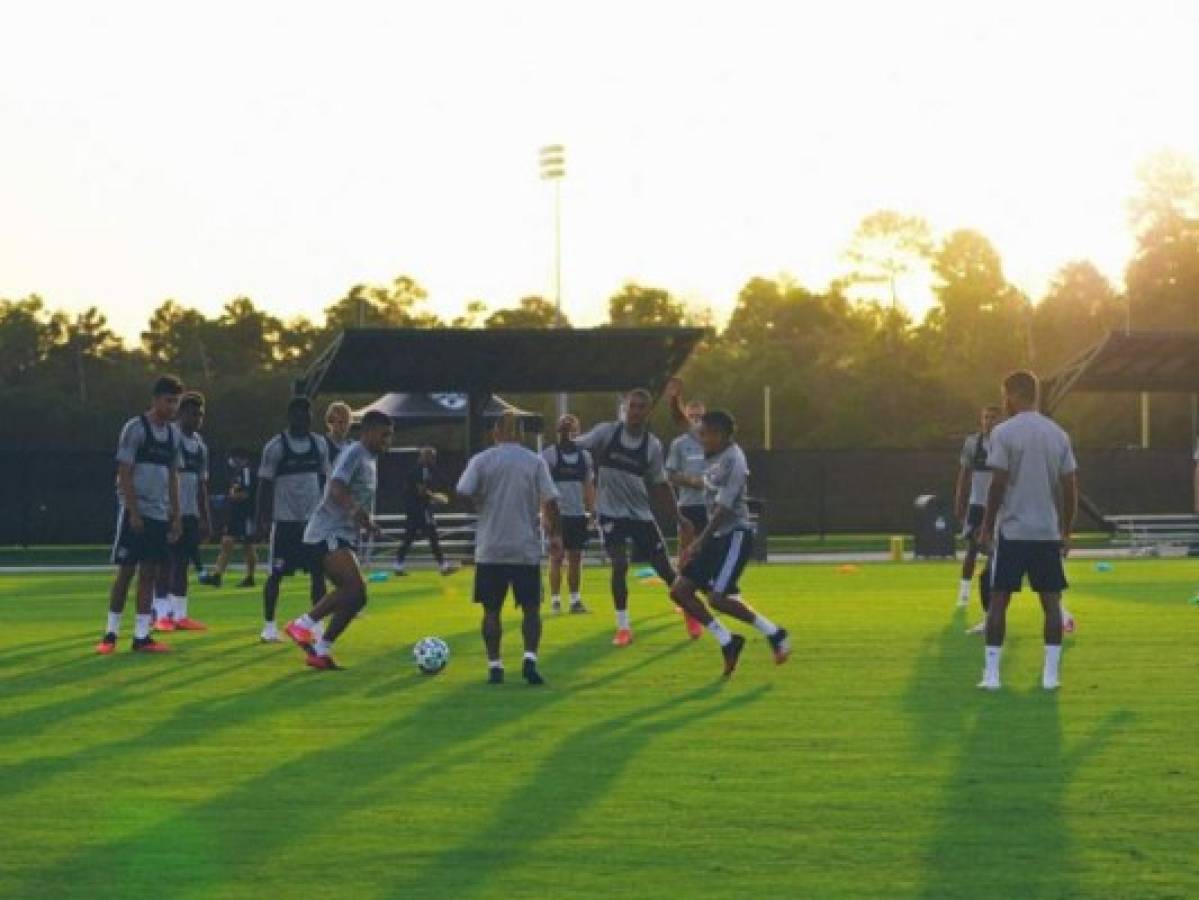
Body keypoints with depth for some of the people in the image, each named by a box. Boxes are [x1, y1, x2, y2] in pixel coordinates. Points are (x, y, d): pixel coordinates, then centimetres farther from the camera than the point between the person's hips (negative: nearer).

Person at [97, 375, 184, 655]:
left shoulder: (173, 433, 12)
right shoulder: (135, 428, -9)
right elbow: (124, 473, -11)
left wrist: (176, 516, 11)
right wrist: (133, 513, -16)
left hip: (160, 515, 6)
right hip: (134, 512, -6)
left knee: (149, 574, 3)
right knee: (126, 572, -4)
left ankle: (142, 636, 4)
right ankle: (110, 634, 3)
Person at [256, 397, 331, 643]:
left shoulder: (320, 444, 7)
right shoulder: (275, 446, -7)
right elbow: (265, 485, -5)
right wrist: (262, 519, -9)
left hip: (313, 519, 4)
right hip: (285, 520, -4)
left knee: (318, 572, 1)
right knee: (276, 574, 0)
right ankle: (269, 626, 8)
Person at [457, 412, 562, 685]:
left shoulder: (481, 460, -1)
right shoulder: (535, 462, -1)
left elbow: (462, 495, -10)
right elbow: (550, 501, -6)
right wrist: (556, 535, 4)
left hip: (490, 549, 0)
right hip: (526, 549, 0)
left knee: (491, 610, 10)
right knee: (531, 608, 8)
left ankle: (495, 666, 6)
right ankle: (530, 659, -11)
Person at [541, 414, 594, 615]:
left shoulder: (584, 455, 10)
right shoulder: (548, 454, -4)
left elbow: (589, 485, 13)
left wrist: (592, 511, 6)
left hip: (578, 514, 4)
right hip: (558, 514, -4)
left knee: (576, 557, 7)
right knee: (557, 557, -3)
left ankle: (575, 599, 11)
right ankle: (555, 600, 1)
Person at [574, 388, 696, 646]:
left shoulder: (653, 445, -2)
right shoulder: (607, 432, -7)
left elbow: (660, 486, 6)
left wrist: (679, 517, 5)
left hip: (641, 513, 2)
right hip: (611, 512, -2)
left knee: (664, 567, 5)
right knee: (620, 564, -15)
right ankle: (623, 627, -4)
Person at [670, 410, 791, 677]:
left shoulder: (733, 461, -17)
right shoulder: (715, 458, 8)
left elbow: (724, 508, -20)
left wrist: (699, 542, -19)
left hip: (735, 536, -9)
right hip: (717, 536, 9)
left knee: (717, 597, -17)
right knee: (679, 591, 1)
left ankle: (774, 633, 0)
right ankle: (727, 642, 7)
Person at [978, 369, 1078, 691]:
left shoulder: (1004, 432, -7)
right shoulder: (1058, 434, 6)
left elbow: (998, 485, -11)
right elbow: (1070, 488, 6)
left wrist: (987, 527, -1)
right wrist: (1066, 532, 14)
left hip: (1012, 531, -3)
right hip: (1048, 532, 3)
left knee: (999, 599, 3)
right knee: (1051, 600, 7)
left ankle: (992, 673, 1)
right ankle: (1051, 674, 3)